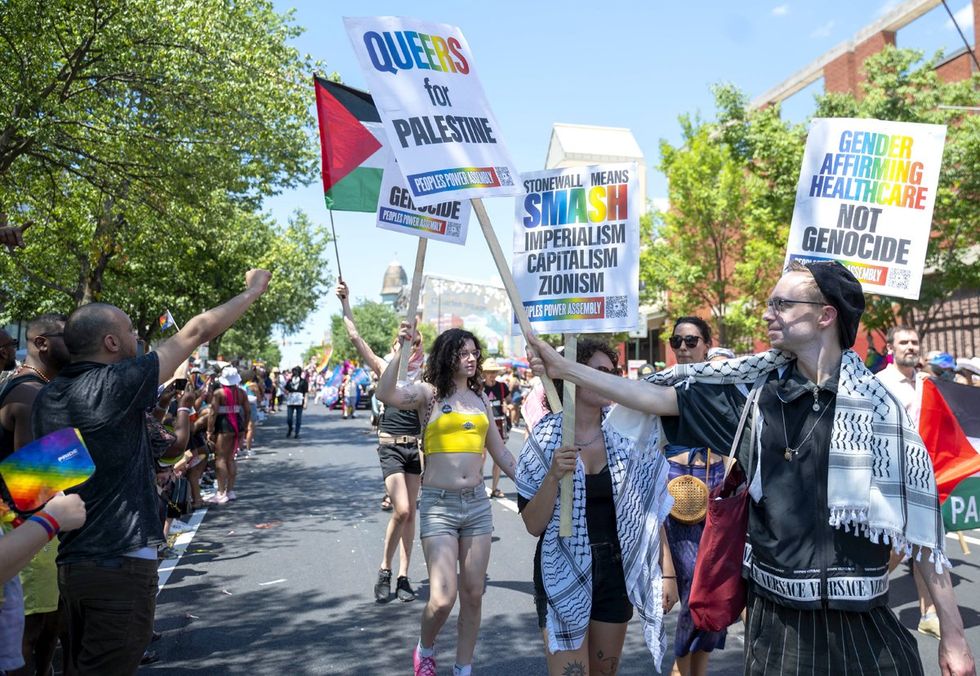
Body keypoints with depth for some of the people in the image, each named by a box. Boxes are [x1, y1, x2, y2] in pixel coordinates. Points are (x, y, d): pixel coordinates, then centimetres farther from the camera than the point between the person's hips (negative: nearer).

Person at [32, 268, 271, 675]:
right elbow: (197, 332, -10)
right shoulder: (117, 384, -15)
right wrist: (253, 290, 1)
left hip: (70, 562, 8)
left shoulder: (47, 398, 6)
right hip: (121, 566, -8)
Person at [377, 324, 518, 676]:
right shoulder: (429, 392, -3)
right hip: (439, 504, -5)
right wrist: (401, 350, -33)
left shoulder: (480, 399, 11)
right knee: (443, 597, -7)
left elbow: (500, 453, 17)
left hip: (477, 503, 5)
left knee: (473, 594, 9)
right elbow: (385, 394, -24)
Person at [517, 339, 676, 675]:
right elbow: (534, 524, -10)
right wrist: (554, 476, -25)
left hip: (617, 572, 3)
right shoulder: (545, 438, -10)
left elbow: (651, 509, 1)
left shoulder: (627, 435, -5)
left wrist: (667, 571, -1)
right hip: (563, 574, -2)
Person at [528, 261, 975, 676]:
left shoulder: (875, 403, -8)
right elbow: (661, 397, 0)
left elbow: (920, 522, -5)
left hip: (856, 627, -2)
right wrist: (565, 368, -2)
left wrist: (953, 634, -4)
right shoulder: (756, 391, -1)